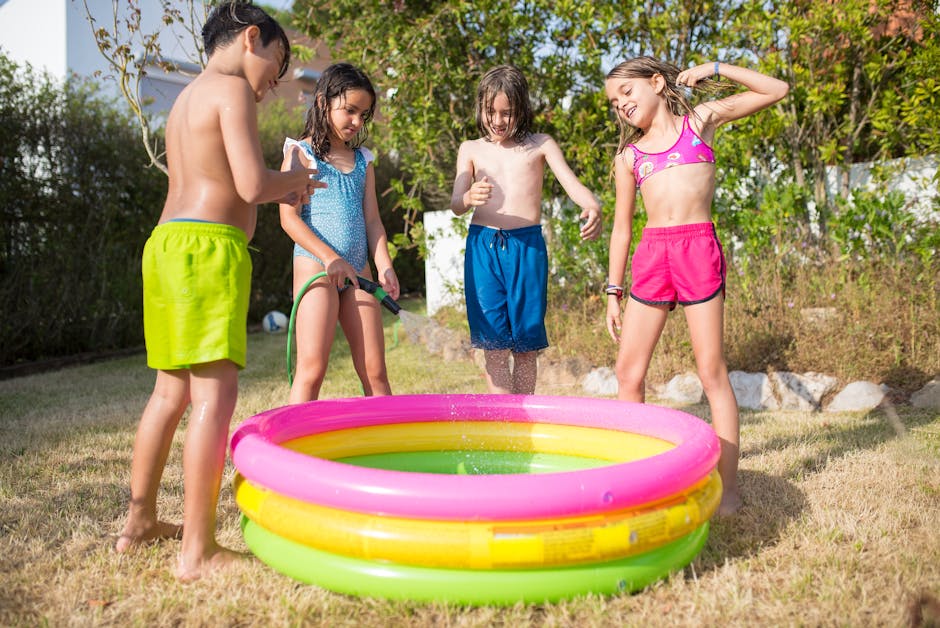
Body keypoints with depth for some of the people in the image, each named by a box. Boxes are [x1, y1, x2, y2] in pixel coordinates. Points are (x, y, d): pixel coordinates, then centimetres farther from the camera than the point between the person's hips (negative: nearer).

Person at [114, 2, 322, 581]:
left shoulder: (187, 99, 24)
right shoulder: (233, 88, -5)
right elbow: (252, 186, -15)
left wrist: (279, 193, 23)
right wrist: (293, 179, 4)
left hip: (167, 244, 10)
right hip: (209, 249, -10)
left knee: (171, 391, 15)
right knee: (216, 392, -10)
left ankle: (139, 521, 25)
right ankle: (198, 550, -7)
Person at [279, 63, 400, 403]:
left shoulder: (363, 160, 17)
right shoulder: (301, 152, 2)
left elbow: (372, 219, 12)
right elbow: (289, 217, -7)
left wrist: (384, 268, -3)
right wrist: (330, 257, -17)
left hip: (358, 271, 5)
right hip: (314, 264, -5)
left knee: (375, 371, 4)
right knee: (312, 367, -9)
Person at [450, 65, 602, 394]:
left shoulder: (540, 145, 8)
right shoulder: (471, 150, 11)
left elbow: (573, 184, -2)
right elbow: (455, 205, 2)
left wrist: (592, 207, -26)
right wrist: (470, 198, -23)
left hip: (527, 246, 0)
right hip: (483, 246, 1)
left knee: (525, 343, 3)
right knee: (493, 343, -2)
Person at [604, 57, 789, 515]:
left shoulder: (700, 120, 14)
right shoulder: (629, 155, 18)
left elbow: (776, 90, 16)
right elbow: (621, 228, 17)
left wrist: (716, 68, 11)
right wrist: (613, 292, 14)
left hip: (698, 249, -3)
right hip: (650, 253, 3)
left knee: (712, 371, -3)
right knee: (628, 373, 1)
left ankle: (729, 486, 5)